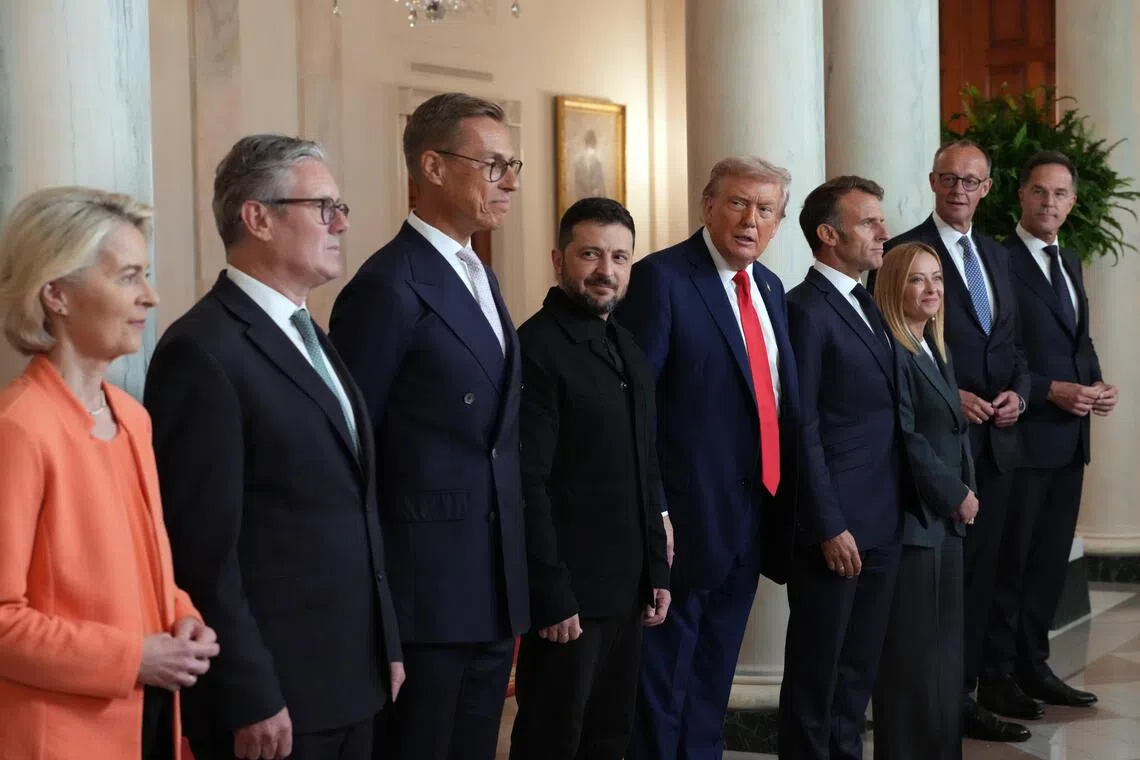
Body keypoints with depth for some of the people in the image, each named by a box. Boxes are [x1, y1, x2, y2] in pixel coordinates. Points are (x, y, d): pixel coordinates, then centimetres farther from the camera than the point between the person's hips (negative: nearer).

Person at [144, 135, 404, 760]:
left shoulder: (309, 338, 15)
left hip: (349, 683, 8)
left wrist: (385, 646, 15)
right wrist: (250, 700, -18)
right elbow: (204, 546, -17)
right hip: (272, 695, -8)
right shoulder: (203, 351, -14)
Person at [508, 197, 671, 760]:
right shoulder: (536, 348, -12)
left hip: (626, 589, 8)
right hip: (569, 592, -8)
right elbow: (527, 485, -17)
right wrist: (551, 596, -19)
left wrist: (656, 572, 13)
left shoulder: (630, 351, 14)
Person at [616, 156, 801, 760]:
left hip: (753, 520, 7)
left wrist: (786, 502, 9)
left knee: (712, 680, 18)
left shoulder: (769, 287, 13)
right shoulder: (661, 278, -11)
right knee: (663, 677, 3)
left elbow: (780, 398, 15)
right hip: (687, 517, -7)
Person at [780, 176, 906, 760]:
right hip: (837, 525, -8)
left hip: (883, 523, 8)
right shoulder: (807, 310, -12)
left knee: (861, 664, 16)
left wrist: (894, 512, 10)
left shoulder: (868, 307, 15)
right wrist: (829, 526, -17)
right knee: (817, 666, 4)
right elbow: (802, 428, -16)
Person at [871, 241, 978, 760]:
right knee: (911, 654, -3)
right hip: (911, 519, -9)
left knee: (945, 649, 11)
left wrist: (965, 494, 5)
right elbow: (905, 440, -18)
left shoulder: (937, 350, 15)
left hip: (947, 519, 9)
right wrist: (957, 495, -11)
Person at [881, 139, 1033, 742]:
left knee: (981, 568, 11)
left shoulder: (996, 256, 16)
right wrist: (951, 398, -17)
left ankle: (967, 685, 21)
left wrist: (1018, 392, 1)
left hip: (996, 441, 7)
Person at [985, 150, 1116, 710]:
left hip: (1069, 435, 8)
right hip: (1023, 433, -8)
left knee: (1051, 558, 13)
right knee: (1009, 559, -1)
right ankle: (994, 677, 9)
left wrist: (1098, 382, 1)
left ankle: (1032, 667, 23)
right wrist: (1052, 392, -19)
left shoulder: (1070, 262, 15)